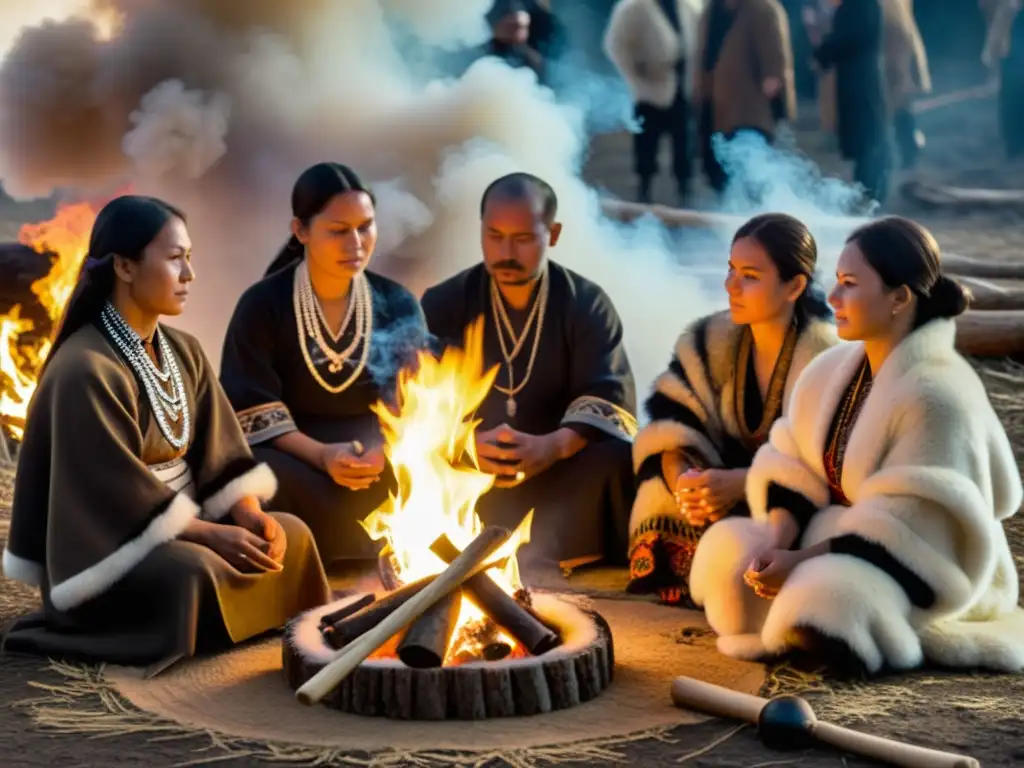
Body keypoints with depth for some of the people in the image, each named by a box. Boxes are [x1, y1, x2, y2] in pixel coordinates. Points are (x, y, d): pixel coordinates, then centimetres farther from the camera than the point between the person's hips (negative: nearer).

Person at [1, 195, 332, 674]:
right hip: (103, 548, -9)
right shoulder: (85, 370, -23)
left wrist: (250, 516, -14)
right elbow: (116, 491, -25)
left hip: (179, 521, 9)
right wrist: (212, 534, -26)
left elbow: (217, 452, 4)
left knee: (289, 534, -5)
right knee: (194, 571, -35)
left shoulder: (184, 352, 6)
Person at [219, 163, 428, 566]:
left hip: (378, 454, 2)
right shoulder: (263, 305, -6)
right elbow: (254, 413, -8)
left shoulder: (397, 304, 2)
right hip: (293, 455, -1)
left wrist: (386, 450, -20)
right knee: (268, 478, -37)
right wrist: (321, 455, -25)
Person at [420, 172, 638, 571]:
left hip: (559, 473, 0)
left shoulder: (587, 304, 1)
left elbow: (608, 398, -11)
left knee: (614, 459, -31)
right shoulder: (444, 305, 3)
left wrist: (553, 447, -32)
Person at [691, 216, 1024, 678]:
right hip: (841, 540, 7)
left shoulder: (936, 395, -24)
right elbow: (794, 468, 0)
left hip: (918, 568, -7)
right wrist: (778, 540, -18)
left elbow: (903, 529, -26)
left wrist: (802, 561, -25)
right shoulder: (833, 371, 1)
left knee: (816, 602, -33)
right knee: (727, 550, -9)